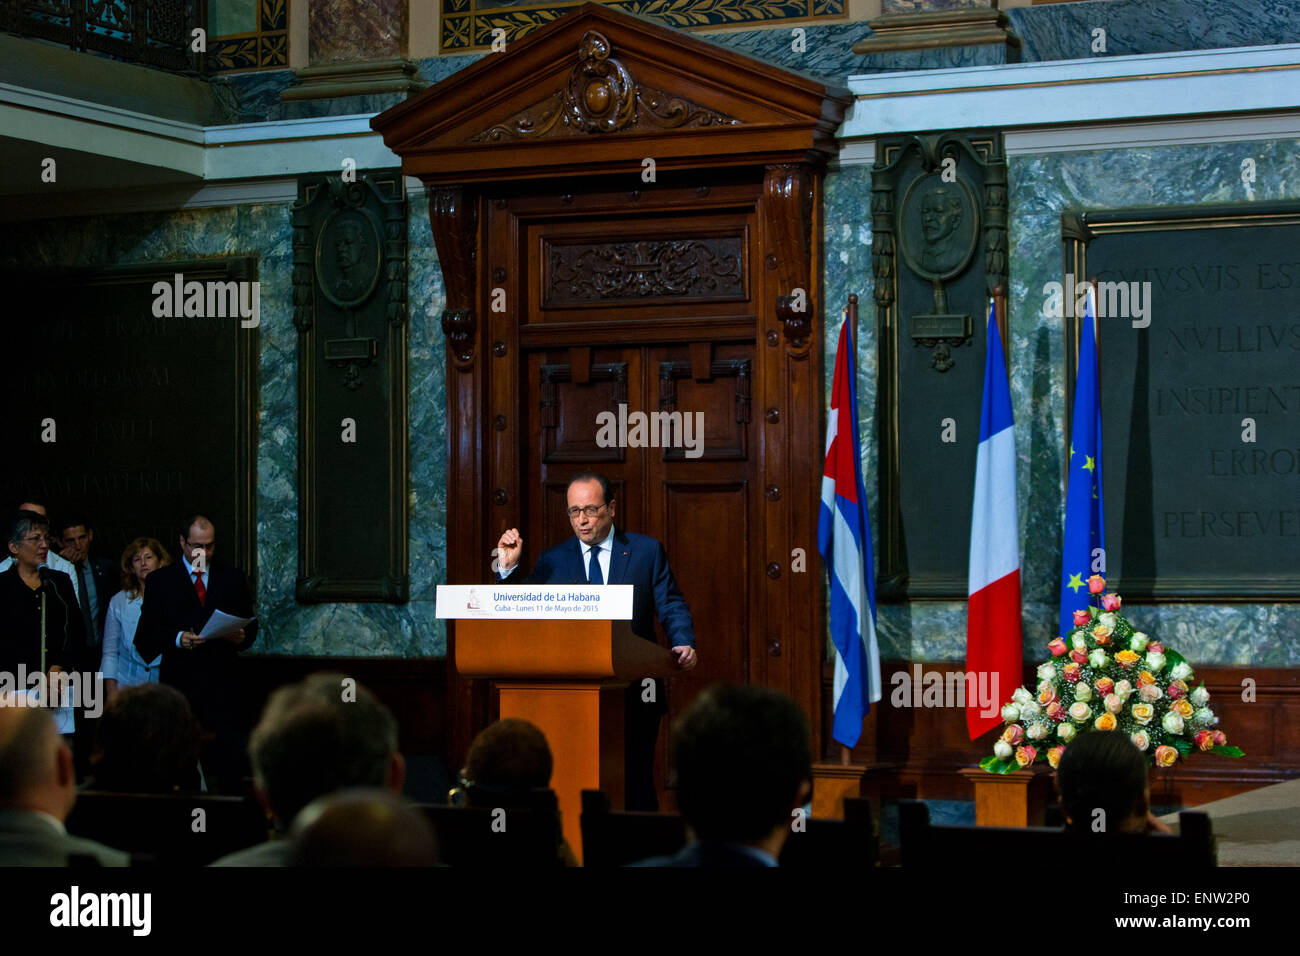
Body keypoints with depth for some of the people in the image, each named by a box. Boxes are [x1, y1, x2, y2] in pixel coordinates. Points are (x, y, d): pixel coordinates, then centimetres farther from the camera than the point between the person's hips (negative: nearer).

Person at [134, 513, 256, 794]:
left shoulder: (233, 578, 15)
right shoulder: (161, 580, 9)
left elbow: (250, 625, 16)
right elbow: (147, 632, 3)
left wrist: (242, 637, -7)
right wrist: (177, 638, -15)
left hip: (221, 681, 1)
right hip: (180, 681, -1)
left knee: (230, 756, -6)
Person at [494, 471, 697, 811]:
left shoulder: (647, 551, 8)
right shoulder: (552, 561, 11)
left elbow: (671, 605, 3)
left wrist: (683, 644, -16)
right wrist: (508, 568, -8)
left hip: (635, 695, -1)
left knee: (636, 789, -2)